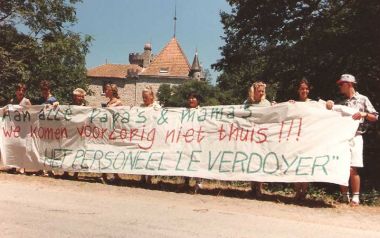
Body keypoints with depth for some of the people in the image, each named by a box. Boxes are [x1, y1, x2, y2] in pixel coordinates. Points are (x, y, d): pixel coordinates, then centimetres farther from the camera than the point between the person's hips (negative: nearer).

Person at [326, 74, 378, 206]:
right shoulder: (340, 102, 18)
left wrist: (364, 114, -14)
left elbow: (375, 117, 5)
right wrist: (329, 104, -3)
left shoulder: (362, 99, 7)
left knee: (352, 169, -10)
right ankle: (344, 196, 13)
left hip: (354, 137, -4)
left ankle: (355, 197, 2)